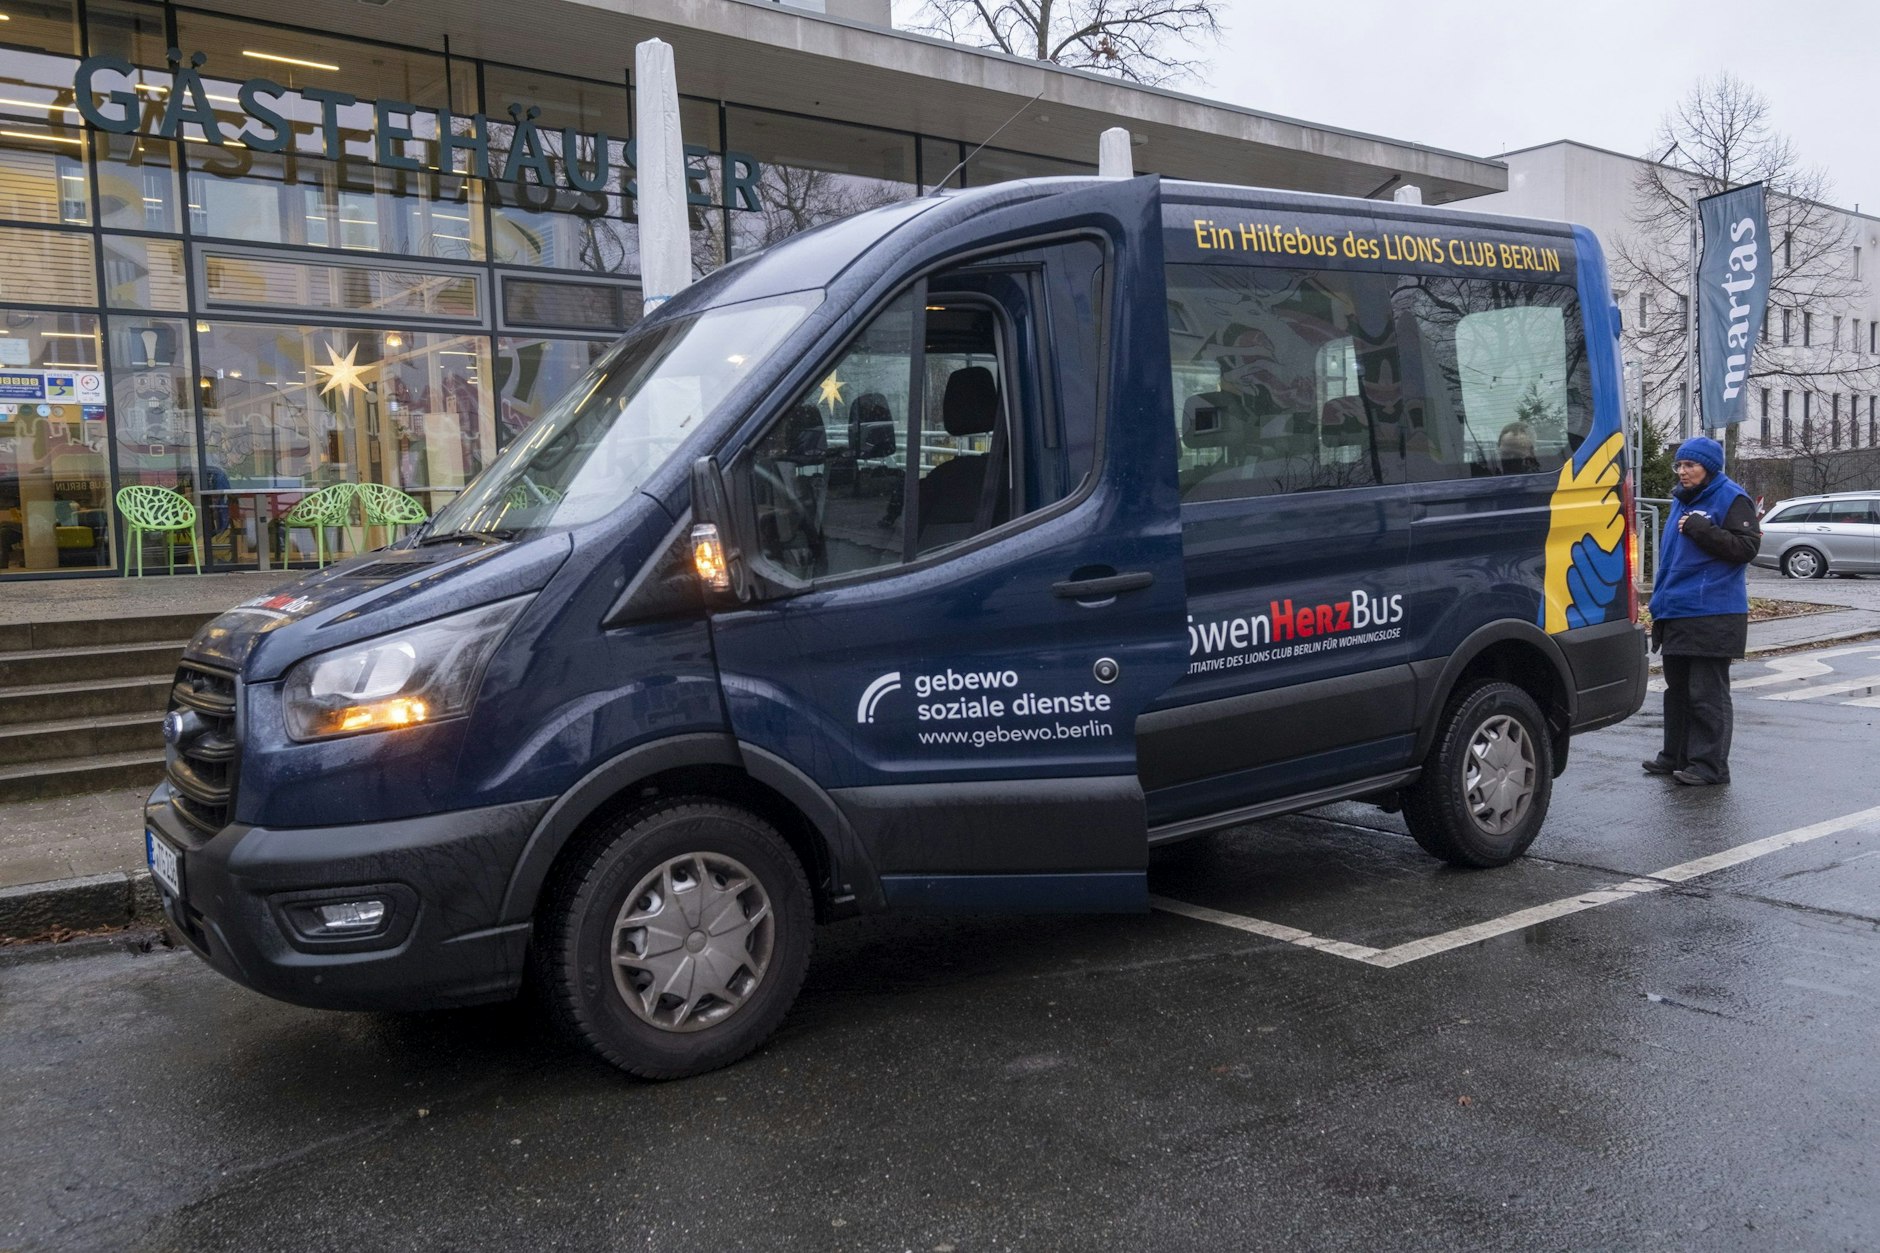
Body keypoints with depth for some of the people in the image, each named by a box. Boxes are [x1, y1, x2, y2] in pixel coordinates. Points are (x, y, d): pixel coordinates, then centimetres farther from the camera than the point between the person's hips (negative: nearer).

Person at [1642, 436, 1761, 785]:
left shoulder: (1732, 499, -7)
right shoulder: (1681, 500, 18)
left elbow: (1747, 546, -17)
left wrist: (1702, 530, -23)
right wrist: (1660, 603, 24)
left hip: (1713, 617, -9)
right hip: (1676, 613, 9)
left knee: (1707, 692, -6)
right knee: (1677, 688, 14)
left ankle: (1710, 764, -1)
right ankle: (1676, 755, 23)